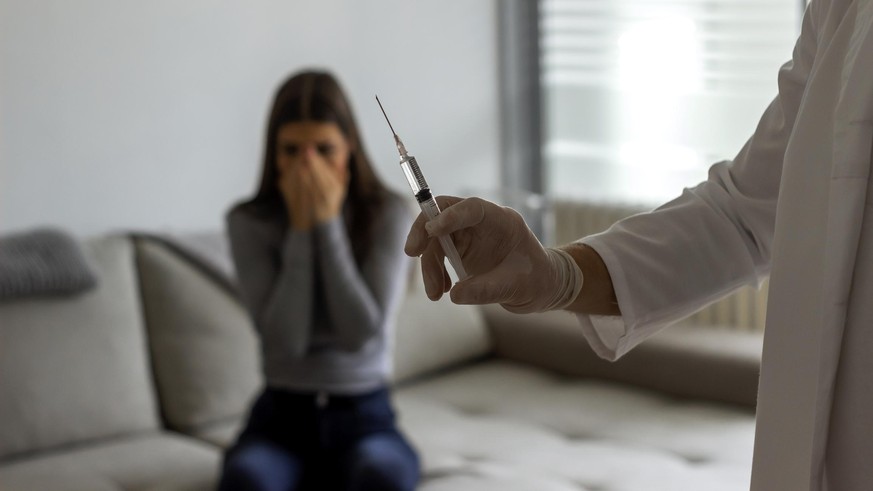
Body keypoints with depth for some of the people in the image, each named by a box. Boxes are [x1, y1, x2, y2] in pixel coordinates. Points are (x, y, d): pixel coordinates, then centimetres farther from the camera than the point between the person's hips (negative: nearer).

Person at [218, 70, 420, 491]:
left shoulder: (389, 214, -5)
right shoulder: (249, 221, -4)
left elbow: (363, 332, -15)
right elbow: (284, 341, -14)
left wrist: (329, 223, -17)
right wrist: (300, 229, -17)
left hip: (363, 415, 0)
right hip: (282, 415, 0)